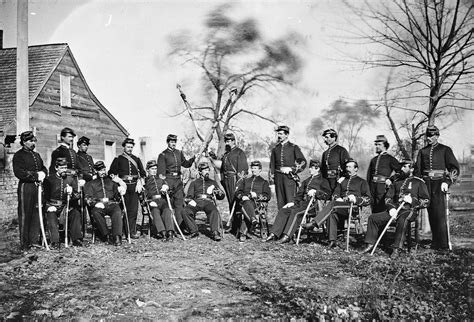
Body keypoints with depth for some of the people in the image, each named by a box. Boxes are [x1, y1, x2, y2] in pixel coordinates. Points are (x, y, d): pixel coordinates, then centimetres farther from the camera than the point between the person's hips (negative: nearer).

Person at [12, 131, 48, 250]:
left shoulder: (36, 155, 20)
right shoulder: (18, 155, -2)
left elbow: (44, 168, 20)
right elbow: (19, 173, -13)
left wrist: (43, 174, -3)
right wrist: (36, 175, -15)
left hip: (37, 187, 7)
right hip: (25, 187, -6)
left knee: (37, 214, 6)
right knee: (25, 215, -2)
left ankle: (34, 240, 14)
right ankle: (24, 243, 4)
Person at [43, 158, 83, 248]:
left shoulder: (71, 179, 9)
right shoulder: (49, 179, 3)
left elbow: (77, 196, 7)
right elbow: (45, 196, 5)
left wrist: (71, 193, -17)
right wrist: (50, 206, -11)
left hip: (67, 206, 2)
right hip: (53, 206, -1)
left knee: (76, 214, -27)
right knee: (51, 216, -33)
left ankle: (76, 239, -24)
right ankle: (55, 242, -33)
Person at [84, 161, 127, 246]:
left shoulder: (112, 181, 26)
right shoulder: (91, 183, 22)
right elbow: (88, 197, 12)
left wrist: (121, 190, -4)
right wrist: (95, 203, -9)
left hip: (112, 204, 0)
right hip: (98, 206, 0)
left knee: (117, 211, -34)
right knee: (95, 212, -35)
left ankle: (117, 237, -41)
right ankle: (106, 235, -31)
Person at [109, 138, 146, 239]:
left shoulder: (136, 159, 17)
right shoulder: (118, 159, 9)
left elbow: (142, 172, 16)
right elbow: (111, 173, 5)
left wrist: (140, 182, 1)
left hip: (134, 186, 2)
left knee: (134, 209, -4)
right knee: (125, 209, -2)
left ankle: (132, 231, -1)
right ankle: (127, 231, 4)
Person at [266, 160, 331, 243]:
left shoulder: (323, 181, 9)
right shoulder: (307, 181, 30)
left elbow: (327, 194, -6)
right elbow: (300, 193, 24)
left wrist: (315, 191, -19)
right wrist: (294, 202, 8)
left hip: (313, 204, -7)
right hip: (302, 202, 7)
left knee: (296, 212, -33)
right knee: (283, 210, -14)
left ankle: (287, 236, -40)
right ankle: (274, 234, -20)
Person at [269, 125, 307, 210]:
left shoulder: (294, 147, 4)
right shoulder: (275, 149, 15)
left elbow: (303, 162, 0)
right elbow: (272, 165, 17)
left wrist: (291, 169, -10)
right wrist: (271, 181, 9)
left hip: (290, 177, -4)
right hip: (278, 178, 4)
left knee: (290, 202, -9)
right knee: (280, 202, 3)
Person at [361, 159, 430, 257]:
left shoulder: (419, 182, 7)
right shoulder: (397, 181, 20)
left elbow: (426, 201, 3)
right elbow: (388, 198, 18)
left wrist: (412, 200, -14)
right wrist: (391, 208, -3)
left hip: (409, 210, -5)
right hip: (394, 209, 5)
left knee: (402, 221, -40)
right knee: (373, 218, -11)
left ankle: (397, 249, -33)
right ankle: (370, 244, -7)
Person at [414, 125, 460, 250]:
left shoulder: (445, 150, 5)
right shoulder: (422, 151, 15)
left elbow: (455, 168, 0)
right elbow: (417, 170, 15)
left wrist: (447, 182, -13)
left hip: (439, 184, -4)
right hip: (426, 185, 4)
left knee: (440, 214, -10)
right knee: (431, 214, 5)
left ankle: (443, 244, -5)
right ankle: (435, 242, 13)